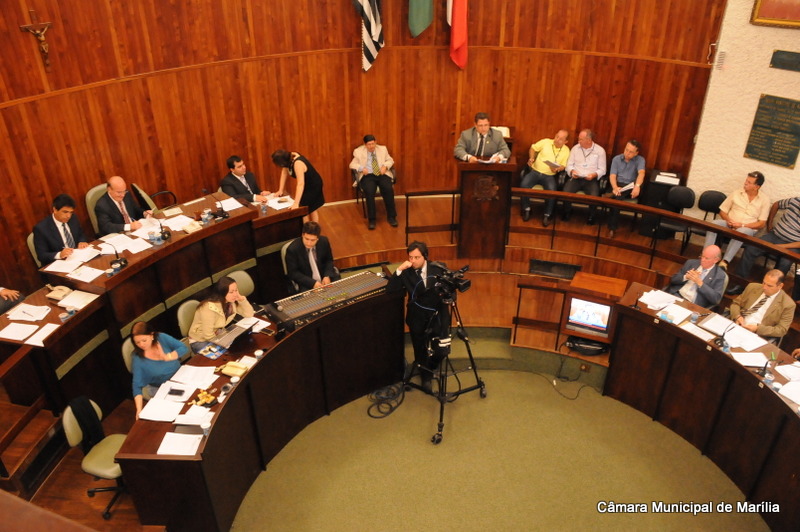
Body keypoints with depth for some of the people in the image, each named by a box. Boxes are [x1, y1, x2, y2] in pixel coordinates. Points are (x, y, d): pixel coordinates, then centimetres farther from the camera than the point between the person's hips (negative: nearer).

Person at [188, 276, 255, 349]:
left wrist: (242, 299, -21)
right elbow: (208, 336, -27)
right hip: (200, 341, -7)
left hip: (218, 335, 7)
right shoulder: (210, 308, -31)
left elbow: (249, 314, -6)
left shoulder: (232, 301, -11)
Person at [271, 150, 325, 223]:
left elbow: (300, 184, -45)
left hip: (313, 186, -9)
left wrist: (296, 204, -49)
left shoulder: (298, 163, -37)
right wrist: (281, 190, -2)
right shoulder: (289, 157, -13)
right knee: (311, 208, 19)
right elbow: (284, 173, -1)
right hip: (307, 185, 9)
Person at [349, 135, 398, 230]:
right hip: (368, 176, -2)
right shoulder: (359, 151, 6)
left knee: (389, 189, -29)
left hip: (382, 174, 2)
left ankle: (391, 217, -17)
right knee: (369, 192, -33)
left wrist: (385, 166, -6)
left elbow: (390, 160, 16)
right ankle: (371, 219, -23)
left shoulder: (382, 149, 13)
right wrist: (361, 168, -15)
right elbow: (352, 164, 5)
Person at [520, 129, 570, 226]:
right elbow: (533, 148, 12)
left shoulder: (566, 150, 6)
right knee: (524, 185, -27)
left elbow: (563, 166, 5)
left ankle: (547, 215, -11)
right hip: (535, 171, 1)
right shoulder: (546, 142, 4)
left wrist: (557, 169, -17)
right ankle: (527, 209, -6)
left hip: (549, 175, 0)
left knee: (552, 191, -30)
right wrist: (531, 158, -6)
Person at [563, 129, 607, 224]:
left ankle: (591, 216, 2)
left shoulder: (600, 150, 0)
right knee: (565, 192, -28)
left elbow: (602, 170, 1)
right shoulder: (575, 148, 6)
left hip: (591, 180, -2)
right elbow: (569, 164, 8)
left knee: (594, 196, -30)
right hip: (576, 178, 2)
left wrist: (594, 175, -19)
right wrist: (572, 171, -14)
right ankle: (568, 212, 4)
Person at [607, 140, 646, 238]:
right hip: (618, 185, 1)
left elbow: (641, 173, -15)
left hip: (631, 186, -1)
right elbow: (612, 176, 1)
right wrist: (615, 187, -22)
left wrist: (637, 186, -38)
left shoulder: (640, 160, 5)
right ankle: (612, 228, -27)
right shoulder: (616, 159, 11)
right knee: (617, 197, -34)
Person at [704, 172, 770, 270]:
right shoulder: (736, 193, 6)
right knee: (713, 223, -30)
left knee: (740, 232, -40)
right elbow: (722, 211, 9)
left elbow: (761, 223, -4)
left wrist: (742, 225, -17)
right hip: (730, 224, 3)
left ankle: (724, 262, -44)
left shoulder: (764, 200, -1)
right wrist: (728, 220, -13)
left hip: (748, 228, -3)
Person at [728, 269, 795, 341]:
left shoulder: (788, 305, -1)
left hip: (757, 337, -4)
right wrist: (737, 316, -6)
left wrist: (758, 328, -17)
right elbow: (735, 303, 17)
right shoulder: (753, 287, 10)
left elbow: (781, 330, -3)